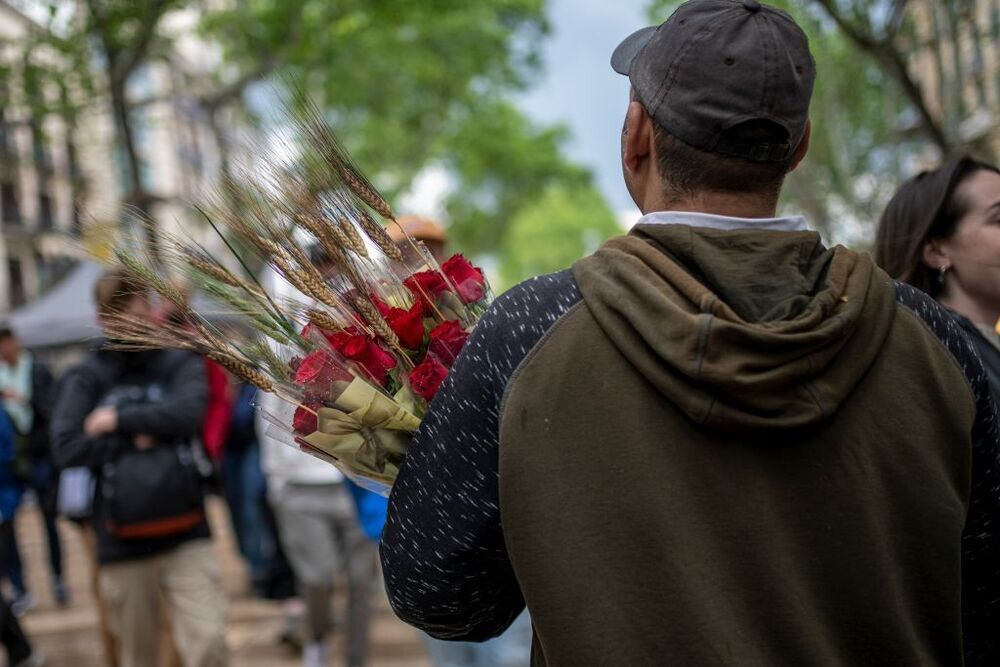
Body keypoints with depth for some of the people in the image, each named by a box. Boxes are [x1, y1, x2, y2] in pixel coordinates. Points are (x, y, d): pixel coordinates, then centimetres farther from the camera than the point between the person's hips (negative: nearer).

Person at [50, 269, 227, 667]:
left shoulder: (180, 365, 4)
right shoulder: (85, 378, 4)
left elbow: (187, 411, -15)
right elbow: (66, 448, -8)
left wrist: (120, 419, -8)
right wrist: (137, 439, -8)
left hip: (185, 535, -1)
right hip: (122, 544, 1)